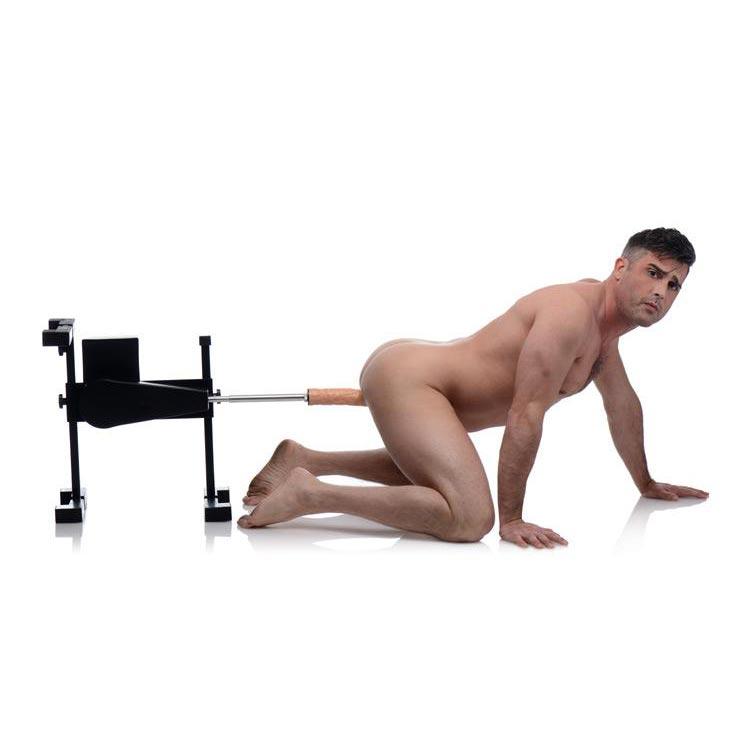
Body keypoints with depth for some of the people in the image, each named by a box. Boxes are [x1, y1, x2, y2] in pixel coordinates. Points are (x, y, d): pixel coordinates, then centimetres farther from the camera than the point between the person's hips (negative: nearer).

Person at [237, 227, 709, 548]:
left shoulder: (604, 321, 12)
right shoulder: (572, 312, -19)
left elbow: (622, 403, 27)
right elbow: (525, 415, -23)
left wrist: (647, 483, 35)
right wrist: (512, 519, -20)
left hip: (406, 370, 11)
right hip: (403, 375, -11)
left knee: (430, 470, 39)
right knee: (470, 518, -27)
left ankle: (305, 460, 32)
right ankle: (308, 494, -20)